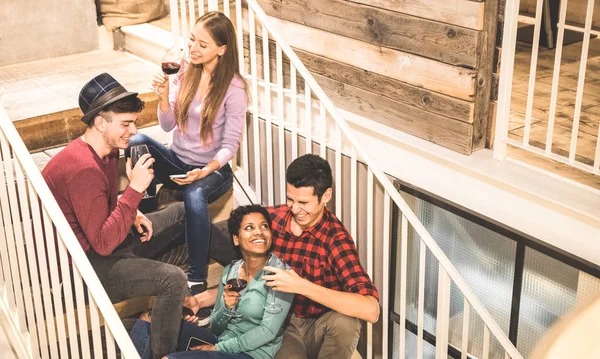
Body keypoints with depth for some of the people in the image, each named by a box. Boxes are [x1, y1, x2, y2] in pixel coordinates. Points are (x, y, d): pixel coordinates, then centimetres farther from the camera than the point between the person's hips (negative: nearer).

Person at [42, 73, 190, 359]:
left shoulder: (108, 150, 1)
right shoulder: (83, 169, -30)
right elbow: (103, 243, -31)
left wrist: (133, 215, -1)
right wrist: (135, 189, -31)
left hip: (105, 241, 10)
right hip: (80, 265, -10)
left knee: (184, 212, 11)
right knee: (172, 280, -27)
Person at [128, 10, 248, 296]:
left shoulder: (233, 88, -13)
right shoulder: (185, 72, 0)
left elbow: (230, 145, -13)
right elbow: (168, 125, 1)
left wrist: (206, 170, -30)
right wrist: (164, 96, -18)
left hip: (213, 169, -4)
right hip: (176, 161, 4)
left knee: (194, 195, -39)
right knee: (137, 142, -28)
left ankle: (197, 278, -26)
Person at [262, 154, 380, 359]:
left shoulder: (335, 238, -20)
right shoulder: (272, 218, -7)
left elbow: (370, 310, -34)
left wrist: (301, 286, -37)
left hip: (319, 329, -2)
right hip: (282, 325, 2)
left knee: (344, 320, -35)